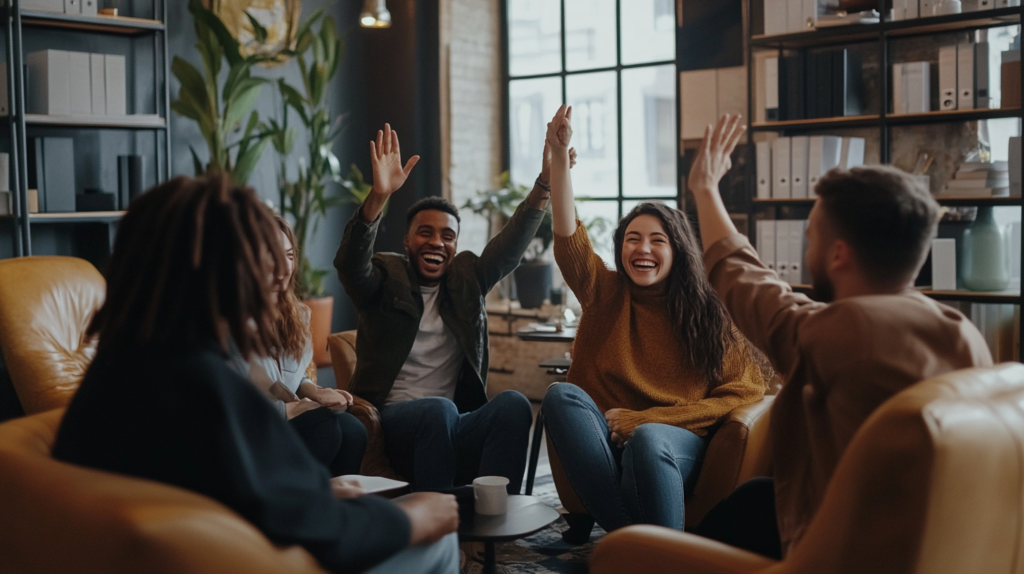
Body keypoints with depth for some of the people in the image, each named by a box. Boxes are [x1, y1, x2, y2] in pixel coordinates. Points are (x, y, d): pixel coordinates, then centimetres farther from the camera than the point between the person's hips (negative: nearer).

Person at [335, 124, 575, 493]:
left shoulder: (467, 277, 17)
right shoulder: (386, 277, 6)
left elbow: (512, 245, 4)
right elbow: (349, 264, -16)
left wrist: (545, 182, -12)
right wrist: (379, 196, -32)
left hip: (454, 429, 4)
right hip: (393, 420, -3)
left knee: (514, 403, -27)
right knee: (439, 409, -36)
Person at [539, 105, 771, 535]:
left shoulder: (707, 312, 8)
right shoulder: (606, 295, 14)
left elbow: (742, 393, 0)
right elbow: (568, 238, -1)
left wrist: (642, 420, -8)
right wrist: (559, 154, -13)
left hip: (678, 440, -3)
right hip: (605, 441, 3)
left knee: (647, 440, -38)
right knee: (561, 394, -29)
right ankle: (625, 534, -37)